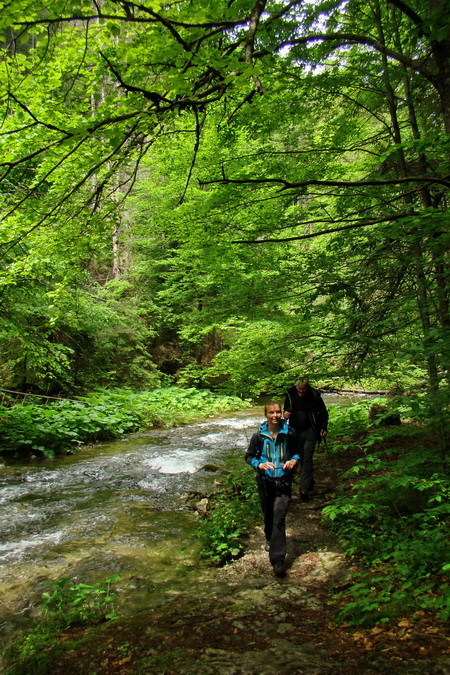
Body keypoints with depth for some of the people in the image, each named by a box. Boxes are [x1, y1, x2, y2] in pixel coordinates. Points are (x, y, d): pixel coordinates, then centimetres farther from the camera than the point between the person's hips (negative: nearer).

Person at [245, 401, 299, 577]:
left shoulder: (289, 434, -5)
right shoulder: (258, 435, -4)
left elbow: (298, 451, 10)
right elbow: (249, 456, 4)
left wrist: (294, 460, -11)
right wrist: (259, 464, -15)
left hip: (283, 482, -2)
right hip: (265, 482, 2)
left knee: (279, 519, -9)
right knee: (268, 515, 19)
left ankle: (278, 560, -5)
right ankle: (270, 539, 49)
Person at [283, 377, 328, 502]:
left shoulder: (314, 396, -10)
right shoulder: (290, 394, -4)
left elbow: (323, 413, 2)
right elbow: (286, 408, 13)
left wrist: (323, 428, -7)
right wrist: (285, 413, -10)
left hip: (310, 431, -3)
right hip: (296, 430, 4)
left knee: (307, 459, -8)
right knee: (301, 458, 11)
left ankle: (304, 489, -7)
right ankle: (310, 483, 29)